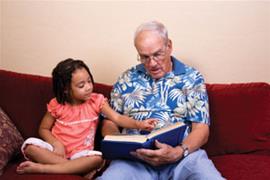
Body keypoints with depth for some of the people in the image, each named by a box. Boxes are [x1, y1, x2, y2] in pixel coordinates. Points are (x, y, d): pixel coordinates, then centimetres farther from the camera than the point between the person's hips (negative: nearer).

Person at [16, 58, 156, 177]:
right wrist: (56, 144, -16)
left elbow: (117, 118, -13)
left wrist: (138, 124, -31)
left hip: (79, 153, 0)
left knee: (97, 159, -33)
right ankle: (76, 167, -29)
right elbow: (44, 129, 5)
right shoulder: (57, 105, -3)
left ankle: (42, 168, -29)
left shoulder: (96, 100, -3)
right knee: (30, 145, -26)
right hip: (57, 150, 0)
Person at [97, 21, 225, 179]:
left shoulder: (191, 78, 7)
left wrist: (178, 152, -19)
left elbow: (201, 129, 1)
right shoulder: (127, 79, 13)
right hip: (134, 157, 0)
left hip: (183, 153, 0)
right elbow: (109, 123, 16)